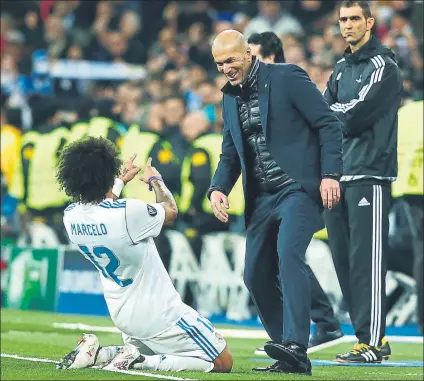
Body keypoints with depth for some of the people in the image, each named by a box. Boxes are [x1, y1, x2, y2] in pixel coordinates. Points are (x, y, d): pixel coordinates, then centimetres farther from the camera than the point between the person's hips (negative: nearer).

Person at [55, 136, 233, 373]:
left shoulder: (71, 216, -7)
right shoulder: (128, 212, -26)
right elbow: (171, 211, -3)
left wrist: (121, 180, 38)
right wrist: (155, 180, 18)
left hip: (122, 315, 8)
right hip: (159, 316, -8)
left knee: (145, 351, 33)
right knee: (223, 362, -1)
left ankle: (98, 354, 6)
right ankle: (137, 362, -12)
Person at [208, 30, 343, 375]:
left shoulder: (288, 78, -6)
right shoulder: (231, 96, 15)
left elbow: (329, 124, -7)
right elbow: (231, 154, 21)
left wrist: (330, 174, -16)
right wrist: (218, 188, 2)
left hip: (298, 188, -8)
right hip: (262, 197, 8)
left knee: (288, 254, -28)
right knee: (256, 276, 3)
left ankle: (296, 348, -37)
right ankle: (290, 358, 13)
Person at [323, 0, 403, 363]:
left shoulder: (383, 66, -4)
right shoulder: (341, 68, 19)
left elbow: (357, 115, -14)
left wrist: (334, 112, 1)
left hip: (370, 174, -8)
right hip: (338, 176, 8)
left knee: (366, 260, -10)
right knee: (344, 261, 7)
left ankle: (372, 343, -11)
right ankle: (369, 336, 13)